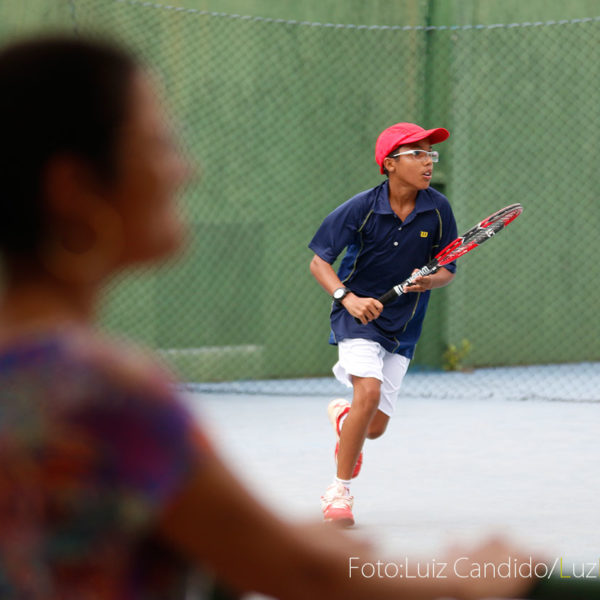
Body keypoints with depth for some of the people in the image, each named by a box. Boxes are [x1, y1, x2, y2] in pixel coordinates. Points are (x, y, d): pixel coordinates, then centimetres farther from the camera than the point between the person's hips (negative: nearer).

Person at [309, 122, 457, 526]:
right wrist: (347, 297, -23)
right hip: (359, 315, -3)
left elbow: (448, 270, 3)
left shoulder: (438, 209, -6)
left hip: (403, 325, 4)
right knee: (369, 392, -26)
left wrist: (429, 282, -20)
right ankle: (339, 491, -9)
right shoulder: (362, 208, -14)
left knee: (375, 427, 4)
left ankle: (342, 416, 45)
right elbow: (319, 261, -7)